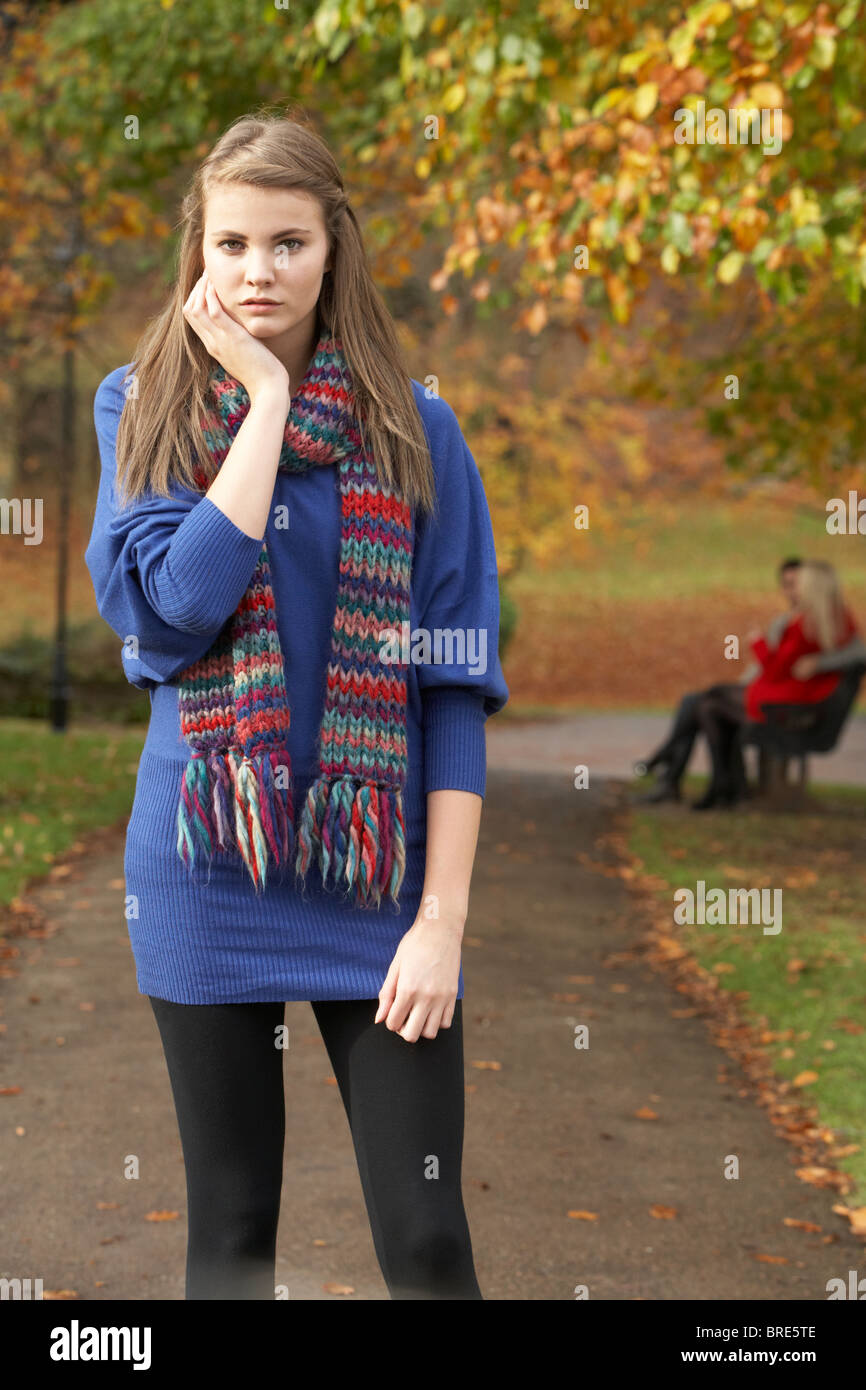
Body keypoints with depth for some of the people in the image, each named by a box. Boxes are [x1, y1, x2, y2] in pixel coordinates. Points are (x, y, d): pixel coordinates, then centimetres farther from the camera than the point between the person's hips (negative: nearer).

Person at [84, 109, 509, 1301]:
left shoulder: (412, 429, 0)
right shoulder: (142, 409, 2)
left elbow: (456, 682, -3)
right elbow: (175, 604, -16)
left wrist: (444, 915, -9)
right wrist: (267, 393, -12)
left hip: (372, 874, -1)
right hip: (206, 867, 1)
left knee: (425, 1238, -1)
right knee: (232, 1227, 11)